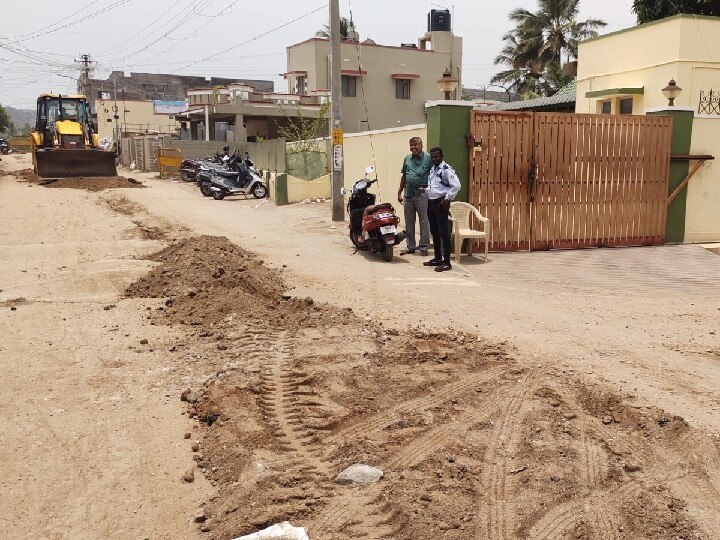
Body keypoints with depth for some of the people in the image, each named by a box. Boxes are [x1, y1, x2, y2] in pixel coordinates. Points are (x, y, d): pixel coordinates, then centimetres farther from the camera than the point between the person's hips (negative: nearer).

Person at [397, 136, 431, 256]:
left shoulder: (428, 158, -3)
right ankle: (410, 246, 20)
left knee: (424, 222, 0)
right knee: (409, 222, 11)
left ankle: (423, 247, 8)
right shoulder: (407, 158, 13)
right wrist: (399, 192, 16)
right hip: (408, 194, 5)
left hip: (422, 194, -5)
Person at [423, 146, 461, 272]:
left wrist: (447, 198, -17)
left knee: (443, 233, -8)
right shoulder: (432, 169, 16)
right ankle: (437, 258, 25)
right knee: (434, 232, 14)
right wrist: (426, 190, 10)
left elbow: (456, 185, -20)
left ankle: (447, 262, -6)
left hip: (441, 203, -9)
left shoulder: (446, 170, -12)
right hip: (431, 203, 9)